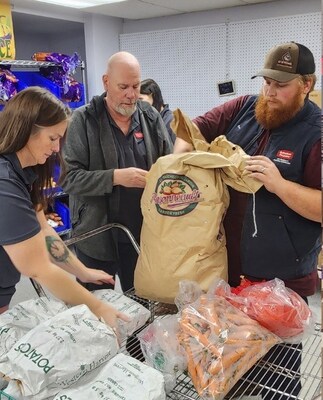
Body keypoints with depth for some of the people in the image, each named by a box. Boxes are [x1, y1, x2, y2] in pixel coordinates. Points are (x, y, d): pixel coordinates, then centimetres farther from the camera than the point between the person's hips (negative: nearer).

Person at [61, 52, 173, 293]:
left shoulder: (151, 117, 3)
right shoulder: (83, 120, -8)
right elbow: (69, 178, -13)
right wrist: (115, 177, -25)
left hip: (144, 234, 3)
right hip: (97, 237, -3)